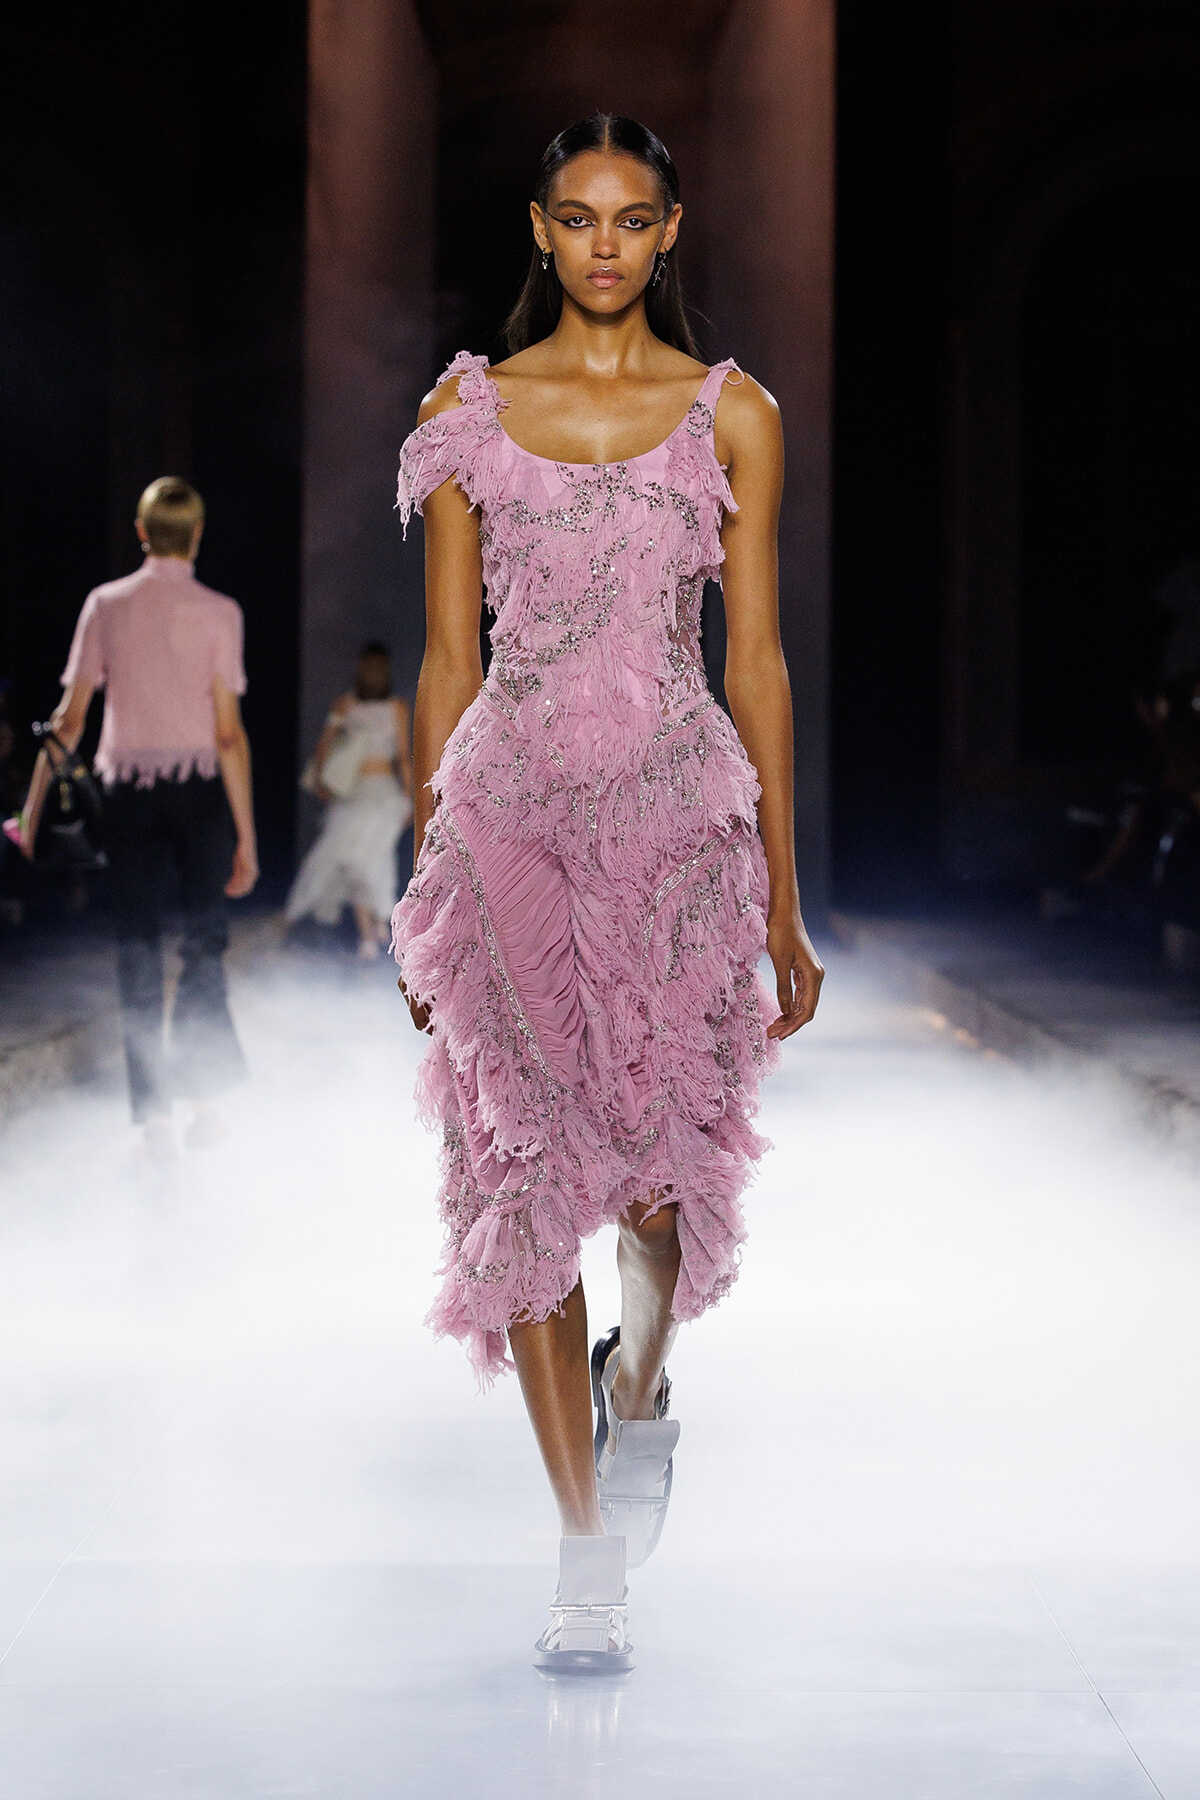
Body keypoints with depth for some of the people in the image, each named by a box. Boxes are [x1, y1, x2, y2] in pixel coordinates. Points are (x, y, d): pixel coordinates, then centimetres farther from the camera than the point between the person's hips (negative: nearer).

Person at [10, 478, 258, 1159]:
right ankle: (202, 1094, 4)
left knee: (139, 946, 5)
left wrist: (34, 810, 8)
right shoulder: (218, 612, -4)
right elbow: (229, 732, -9)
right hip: (200, 786, -2)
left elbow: (70, 719, 1)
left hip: (128, 785, 2)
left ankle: (155, 1110, 4)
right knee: (205, 940, 9)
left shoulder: (106, 605, 3)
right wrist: (246, 834, -6)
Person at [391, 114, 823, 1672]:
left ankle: (641, 1384, 32)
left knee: (663, 1166, -5)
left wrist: (781, 898, 5)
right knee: (527, 1164, -4)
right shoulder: (467, 409, 8)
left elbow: (756, 658, 6)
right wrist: (424, 880, 8)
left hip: (682, 811, 0)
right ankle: (588, 1557, 7)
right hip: (510, 807, 1)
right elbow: (448, 657, 9)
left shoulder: (732, 414, 6)